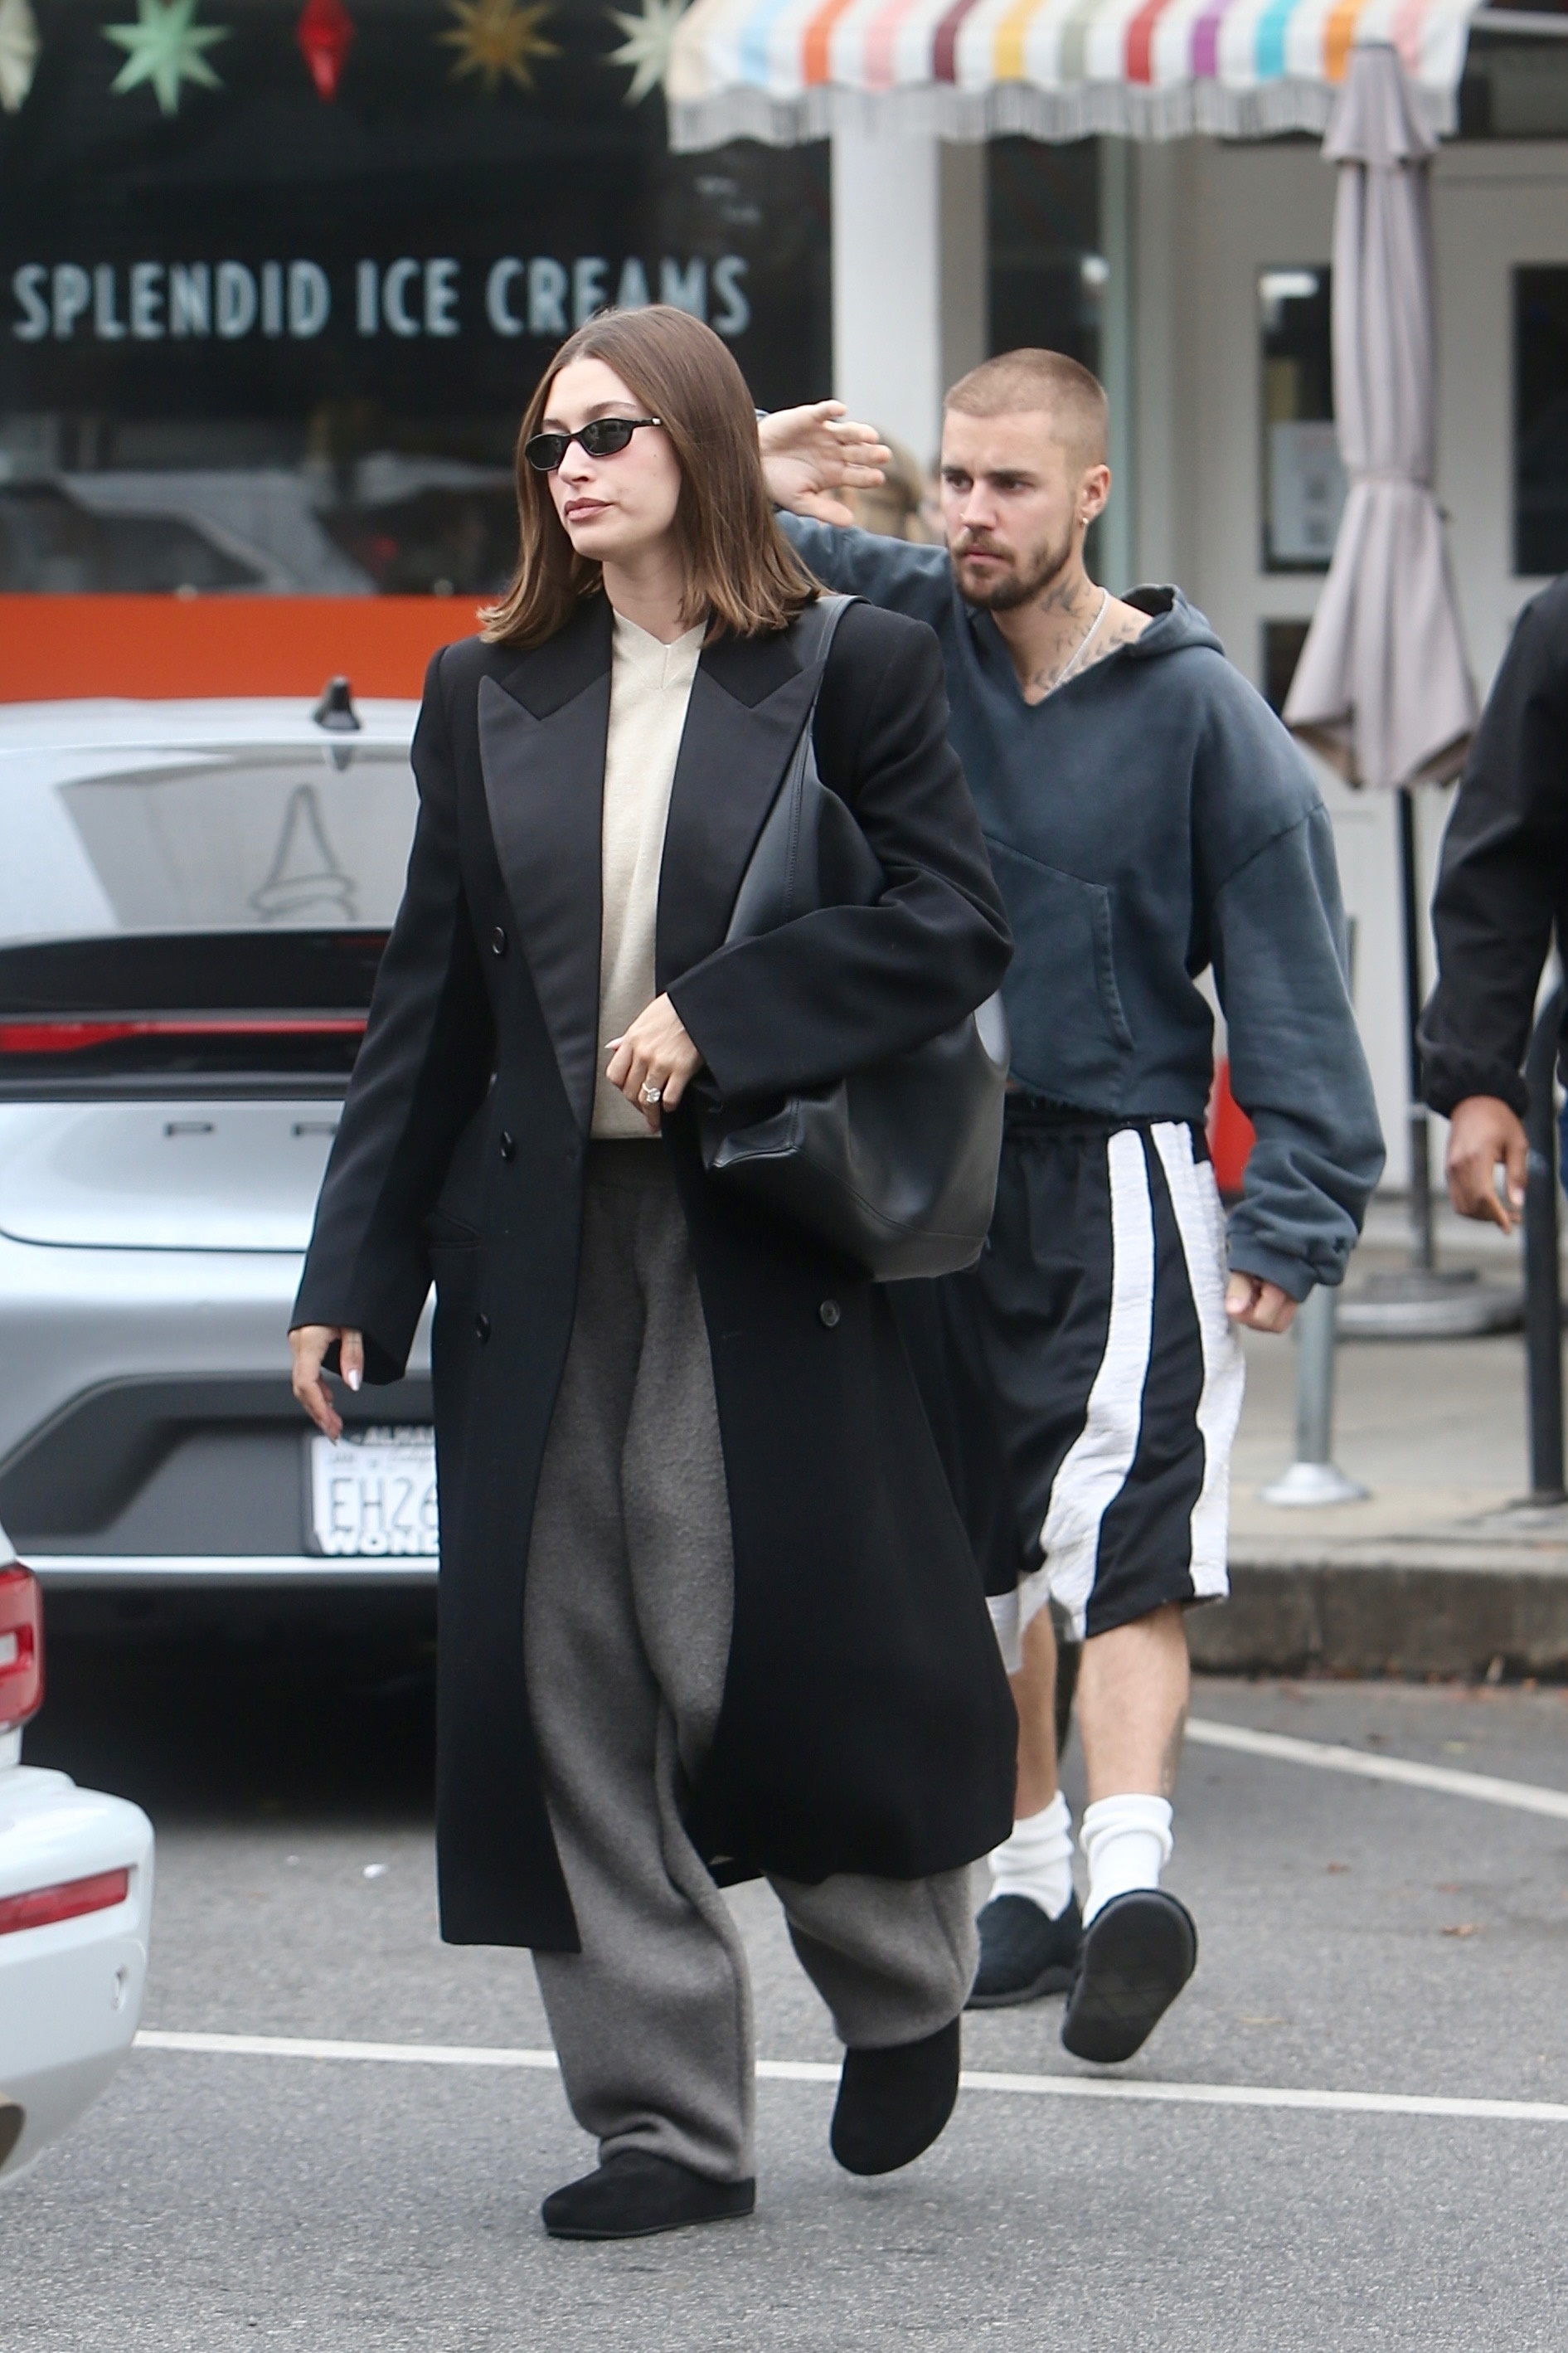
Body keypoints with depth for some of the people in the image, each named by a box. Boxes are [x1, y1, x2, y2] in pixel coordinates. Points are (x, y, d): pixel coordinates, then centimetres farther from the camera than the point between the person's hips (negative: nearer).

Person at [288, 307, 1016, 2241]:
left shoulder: (846, 671, -1)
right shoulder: (488, 699, 11)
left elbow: (955, 921, -7)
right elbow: (428, 996, 11)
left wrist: (719, 1021, -15)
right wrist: (355, 1269, 7)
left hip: (766, 1251, -4)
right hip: (541, 1258, 4)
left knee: (777, 1653, -4)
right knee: (571, 1686, -1)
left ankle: (902, 1991, 26)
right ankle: (665, 2120, 6)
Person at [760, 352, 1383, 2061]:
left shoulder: (1195, 710, -4)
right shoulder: (891, 636, 4)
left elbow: (1288, 978, -4)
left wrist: (1290, 1222, -12)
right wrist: (745, 500, -11)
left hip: (1118, 1179, -4)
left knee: (1120, 1538, -18)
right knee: (971, 1559, 11)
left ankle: (1131, 1869, -30)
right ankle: (1026, 1882, 21)